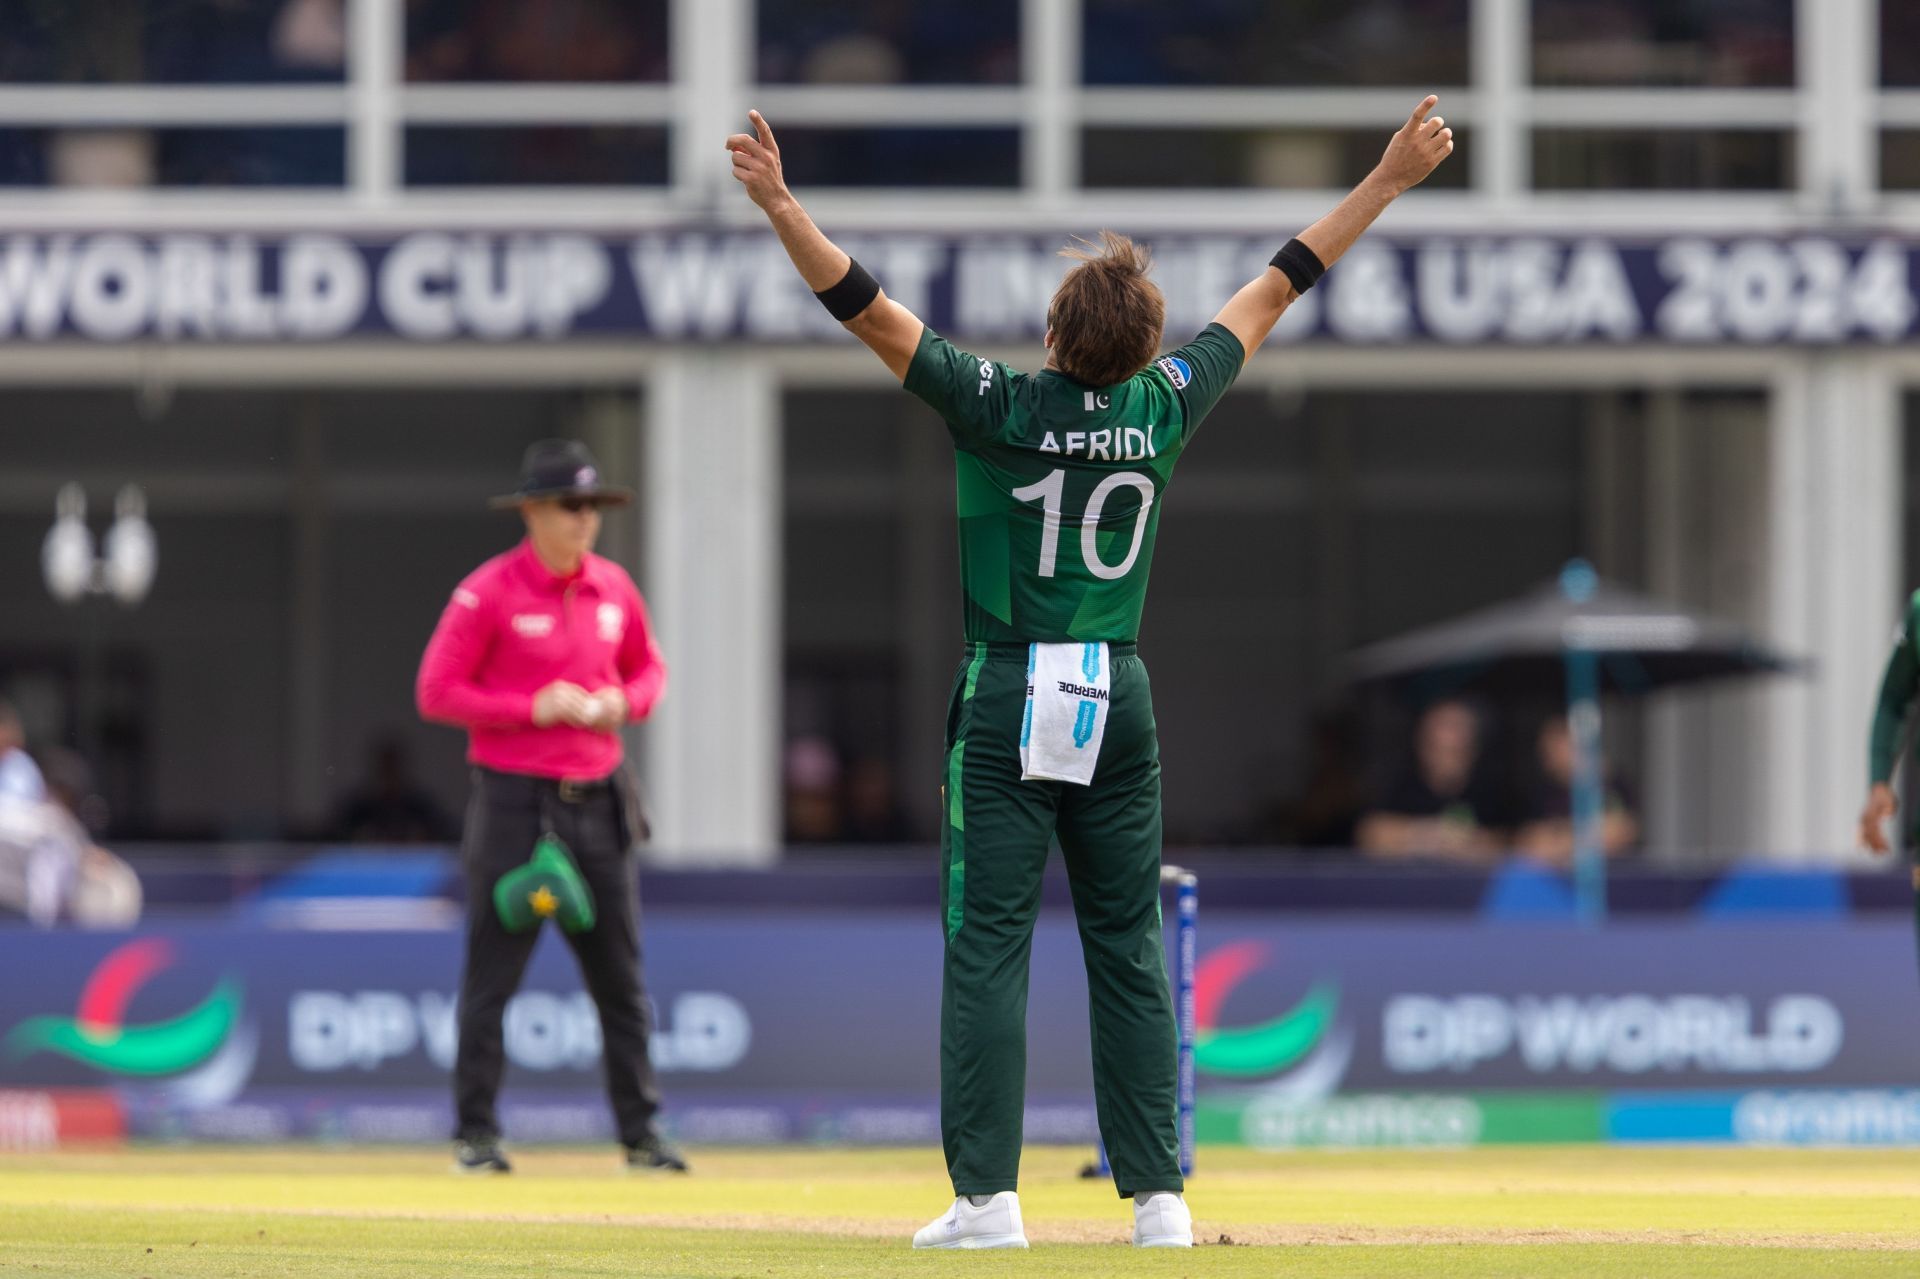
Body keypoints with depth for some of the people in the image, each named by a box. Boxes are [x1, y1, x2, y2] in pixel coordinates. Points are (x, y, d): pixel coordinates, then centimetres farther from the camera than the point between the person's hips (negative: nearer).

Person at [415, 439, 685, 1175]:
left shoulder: (613, 588, 9)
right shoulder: (489, 592, -8)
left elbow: (648, 669, 21)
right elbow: (436, 693, -9)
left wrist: (621, 704, -1)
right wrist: (532, 709, -16)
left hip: (597, 801, 5)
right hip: (514, 802, -5)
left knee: (621, 976, 6)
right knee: (493, 971, -4)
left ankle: (639, 1133, 12)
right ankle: (476, 1134, 4)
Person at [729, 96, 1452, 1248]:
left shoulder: (1001, 407, -10)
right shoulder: (1164, 409, 0)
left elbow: (870, 310, -17)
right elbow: (1276, 293, 10)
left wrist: (782, 206, -20)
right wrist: (1389, 180, 19)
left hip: (1010, 702, -3)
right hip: (1121, 701, 3)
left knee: (989, 945, -2)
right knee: (1130, 948, 7)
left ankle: (988, 1197, -7)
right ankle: (1159, 1196, 5)